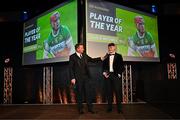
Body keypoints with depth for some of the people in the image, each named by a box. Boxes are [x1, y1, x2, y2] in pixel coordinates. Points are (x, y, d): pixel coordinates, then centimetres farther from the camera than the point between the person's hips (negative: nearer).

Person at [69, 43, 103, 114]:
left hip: (86, 77, 5)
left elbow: (92, 60, 20)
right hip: (78, 78, -4)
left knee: (88, 92, 5)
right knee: (79, 93, 5)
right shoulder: (72, 57, -4)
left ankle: (90, 108, 15)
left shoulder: (85, 55, 12)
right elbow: (71, 68, -6)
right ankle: (80, 109, 18)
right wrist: (72, 78, -13)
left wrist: (101, 58, 10)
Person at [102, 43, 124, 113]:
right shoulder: (106, 57, 13)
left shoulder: (119, 56, 6)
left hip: (116, 75, -2)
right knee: (109, 92, 3)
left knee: (118, 91, -2)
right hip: (108, 75, 2)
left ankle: (119, 108, 7)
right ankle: (109, 107, 12)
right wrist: (104, 73, -1)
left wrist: (119, 74, -6)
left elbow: (121, 66, 2)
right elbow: (103, 66, 14)